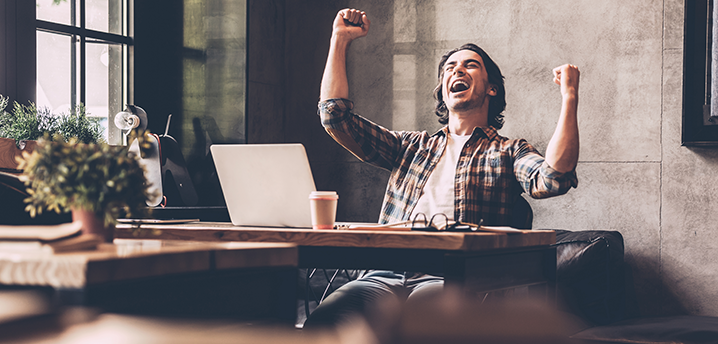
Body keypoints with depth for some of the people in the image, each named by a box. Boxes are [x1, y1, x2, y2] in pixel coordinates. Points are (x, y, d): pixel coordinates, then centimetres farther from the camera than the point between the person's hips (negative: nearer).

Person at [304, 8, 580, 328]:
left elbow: (552, 180, -6)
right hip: (387, 274, 3)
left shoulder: (508, 151, 17)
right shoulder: (412, 145, 29)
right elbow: (335, 116, 23)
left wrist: (569, 96, -6)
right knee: (321, 323, -29)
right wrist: (340, 39, 25)